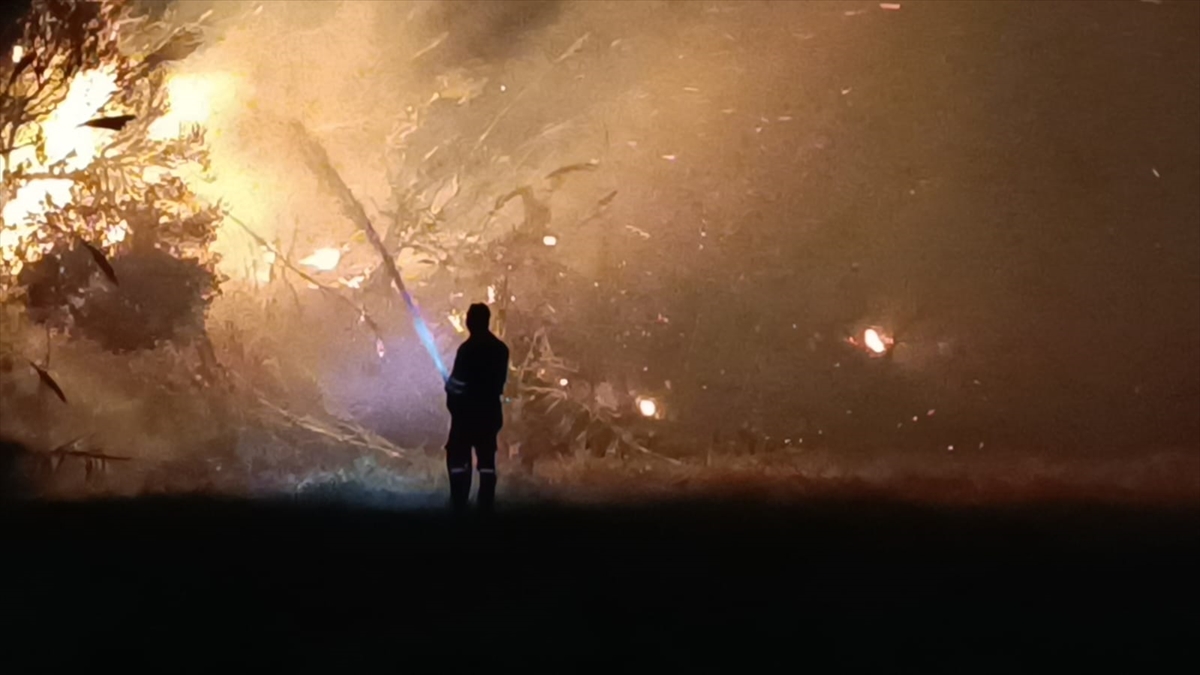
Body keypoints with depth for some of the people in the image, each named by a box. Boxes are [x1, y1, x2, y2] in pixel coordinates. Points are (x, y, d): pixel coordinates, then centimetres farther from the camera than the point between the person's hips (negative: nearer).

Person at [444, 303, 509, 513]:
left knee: (458, 457, 1)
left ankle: (459, 505, -4)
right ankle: (486, 505, 8)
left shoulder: (467, 349, -16)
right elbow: (500, 382, 9)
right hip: (490, 411, 6)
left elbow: (457, 385, -12)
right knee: (486, 458, 9)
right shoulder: (501, 349, 4)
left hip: (467, 412, -6)